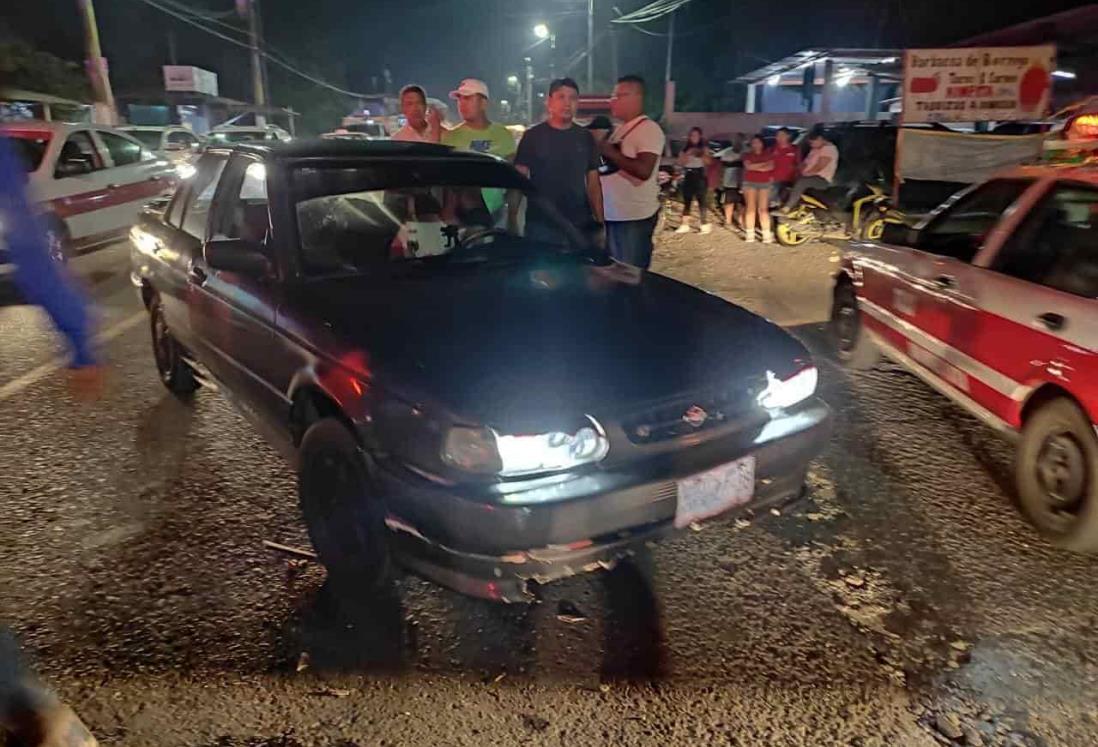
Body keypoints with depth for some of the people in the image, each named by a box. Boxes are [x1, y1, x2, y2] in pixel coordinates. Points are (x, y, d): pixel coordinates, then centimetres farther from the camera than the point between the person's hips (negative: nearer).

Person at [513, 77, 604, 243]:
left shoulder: (585, 138, 9)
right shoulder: (533, 136, 1)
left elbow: (593, 184, 11)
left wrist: (599, 222, 3)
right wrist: (512, 220, -10)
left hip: (581, 225, 3)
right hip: (540, 225, -2)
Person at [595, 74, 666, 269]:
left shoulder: (649, 129, -12)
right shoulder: (618, 130, 15)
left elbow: (644, 170, -24)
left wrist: (610, 152, -19)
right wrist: (600, 150, 6)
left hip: (635, 217, -9)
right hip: (612, 215, 9)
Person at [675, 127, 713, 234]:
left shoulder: (704, 148, 5)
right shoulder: (685, 149, 12)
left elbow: (709, 161, -6)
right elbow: (681, 162, 1)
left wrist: (701, 154, -19)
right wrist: (688, 154, -13)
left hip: (700, 176, -3)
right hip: (688, 177, 3)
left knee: (701, 201, -8)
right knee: (686, 201, 2)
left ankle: (704, 225, -6)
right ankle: (685, 225, 5)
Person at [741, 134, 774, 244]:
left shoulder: (768, 154, 11)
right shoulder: (747, 155, 10)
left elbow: (771, 166, -4)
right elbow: (748, 166, -8)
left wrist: (755, 167, -7)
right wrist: (764, 164, -5)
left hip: (765, 183, 0)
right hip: (750, 183, 0)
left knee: (763, 209, -7)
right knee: (751, 207, -5)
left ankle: (767, 235, -10)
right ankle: (750, 234, -4)